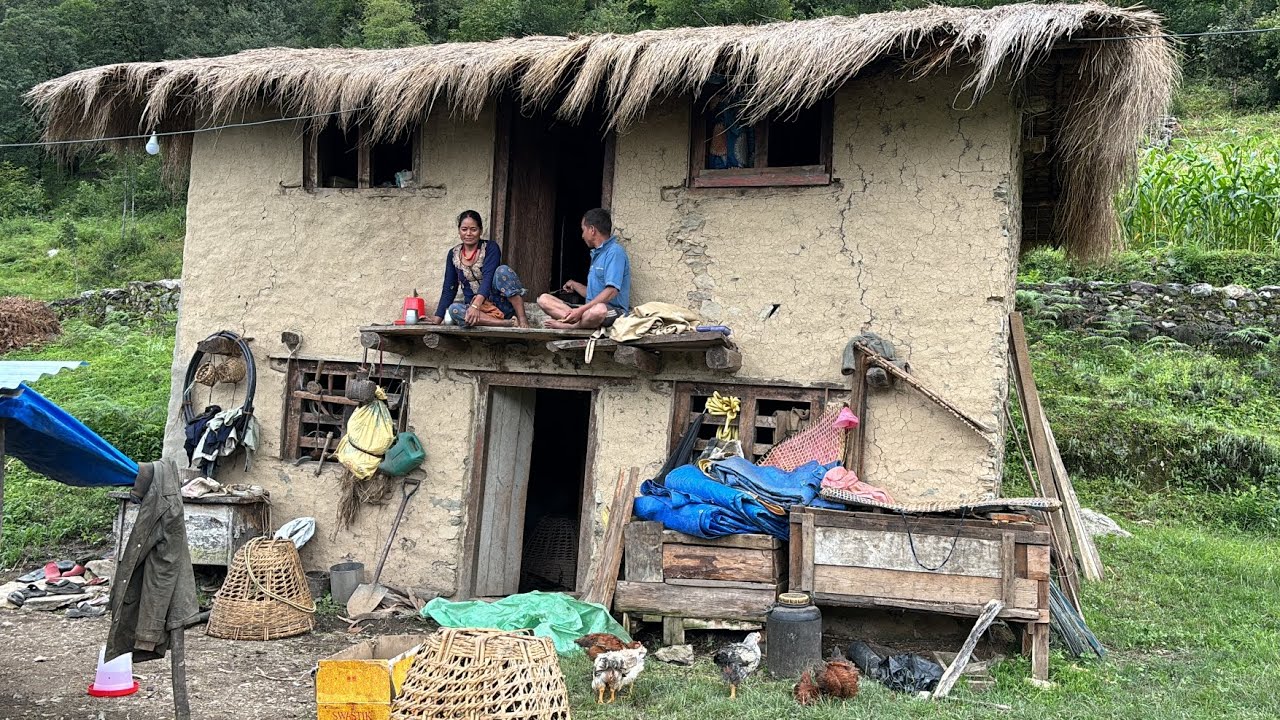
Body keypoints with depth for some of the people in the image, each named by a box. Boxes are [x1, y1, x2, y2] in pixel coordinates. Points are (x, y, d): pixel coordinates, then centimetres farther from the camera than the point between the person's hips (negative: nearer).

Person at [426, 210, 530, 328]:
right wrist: (438, 317, 0)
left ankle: (522, 319, -31)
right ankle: (510, 323, -35)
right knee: (453, 310, -31)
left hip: (500, 304, -3)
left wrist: (475, 306, -36)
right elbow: (449, 289, 10)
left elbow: (488, 278, -21)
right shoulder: (453, 254, 8)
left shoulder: (490, 248, -5)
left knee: (503, 270, -29)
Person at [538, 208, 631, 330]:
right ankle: (578, 319, -27)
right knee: (543, 299, -3)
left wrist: (581, 310, -24)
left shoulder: (614, 252, -8)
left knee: (598, 309, -45)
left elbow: (611, 292, -21)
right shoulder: (596, 254, 23)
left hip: (613, 311, -9)